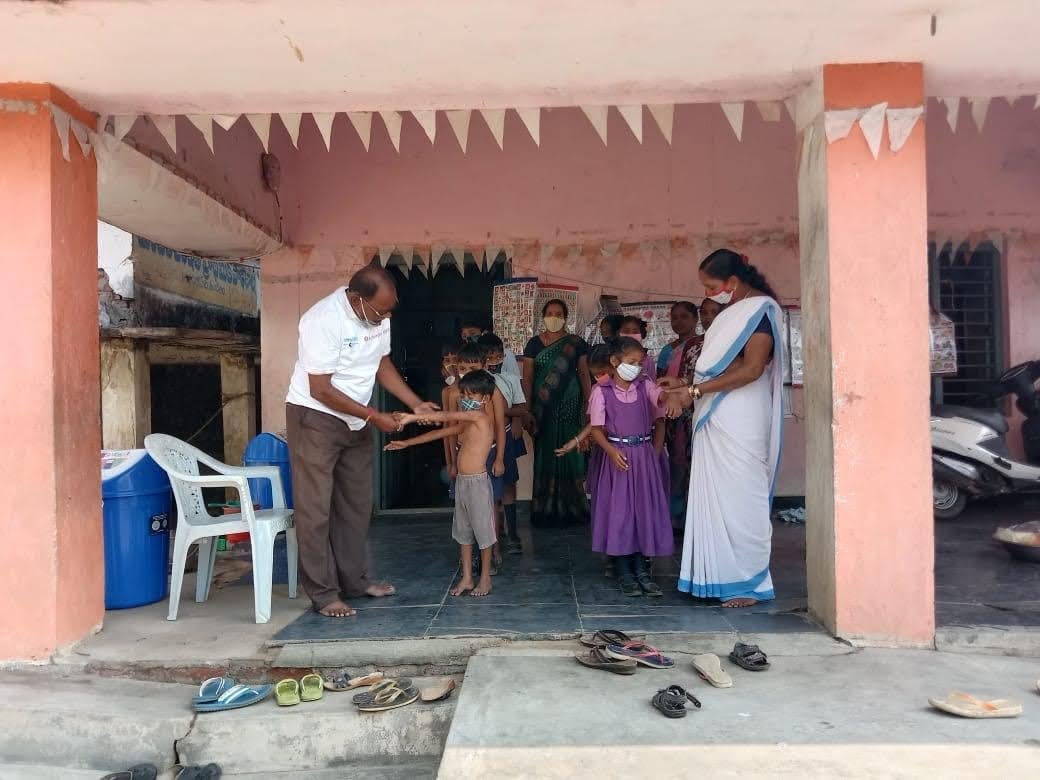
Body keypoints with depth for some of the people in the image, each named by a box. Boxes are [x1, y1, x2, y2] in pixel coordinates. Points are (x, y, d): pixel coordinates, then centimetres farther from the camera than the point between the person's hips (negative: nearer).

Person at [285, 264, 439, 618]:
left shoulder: (378, 317, -5)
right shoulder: (323, 320, -27)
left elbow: (382, 364, 8)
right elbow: (321, 390, -24)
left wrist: (416, 404, -3)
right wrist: (375, 416, -21)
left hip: (355, 420, 7)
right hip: (314, 416, -7)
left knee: (356, 504, 12)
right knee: (316, 508, -3)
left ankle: (354, 580, 23)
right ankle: (323, 593, 6)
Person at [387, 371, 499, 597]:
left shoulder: (480, 416, -13)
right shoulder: (466, 423, 13)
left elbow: (445, 416, -22)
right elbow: (438, 433, 17)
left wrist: (412, 417, -25)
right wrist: (407, 443, 16)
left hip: (478, 482, -9)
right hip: (461, 481, 9)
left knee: (483, 530, 3)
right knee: (463, 531, 13)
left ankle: (485, 579, 15)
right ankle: (466, 578, 21)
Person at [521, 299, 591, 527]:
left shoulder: (576, 343, 6)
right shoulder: (534, 344, 6)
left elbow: (584, 375, 6)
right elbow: (527, 378, 4)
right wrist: (528, 410, -4)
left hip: (570, 408, 0)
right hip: (543, 410, 0)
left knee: (570, 455, 0)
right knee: (545, 456, 2)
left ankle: (570, 507, 10)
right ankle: (546, 508, 10)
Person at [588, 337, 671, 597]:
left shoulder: (646, 386, 4)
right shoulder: (602, 391, -3)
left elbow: (659, 421, 2)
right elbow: (596, 428, -4)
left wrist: (655, 453, -11)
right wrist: (611, 451, -19)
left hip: (645, 456, 3)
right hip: (618, 455, -3)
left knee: (645, 510, 5)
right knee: (618, 510, 1)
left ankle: (641, 568, 16)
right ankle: (623, 570, 13)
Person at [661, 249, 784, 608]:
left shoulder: (760, 309, -9)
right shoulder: (733, 312, 17)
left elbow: (751, 369, -19)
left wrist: (694, 391, -18)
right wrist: (686, 383, 12)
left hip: (739, 422, -8)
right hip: (715, 418, 8)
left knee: (739, 497, -3)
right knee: (717, 497, 9)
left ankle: (750, 582, 7)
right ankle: (723, 575, 17)